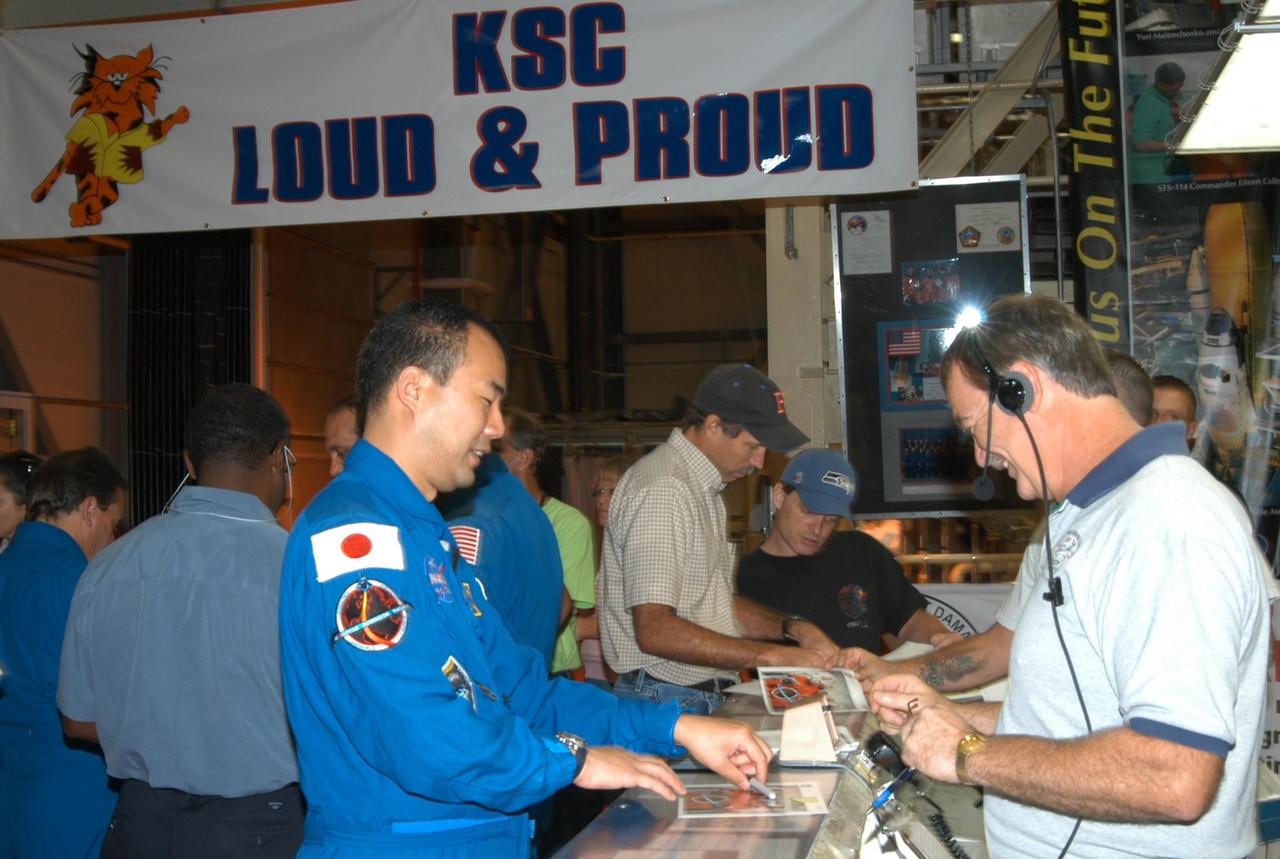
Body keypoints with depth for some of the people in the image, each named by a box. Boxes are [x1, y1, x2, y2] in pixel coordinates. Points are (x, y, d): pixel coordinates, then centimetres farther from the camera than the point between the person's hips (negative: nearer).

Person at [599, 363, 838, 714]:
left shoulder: (704, 490, 17)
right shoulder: (662, 490, -16)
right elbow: (655, 630, -24)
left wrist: (792, 628, 5)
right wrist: (773, 655, -22)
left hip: (705, 697, 9)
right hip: (665, 700, -9)